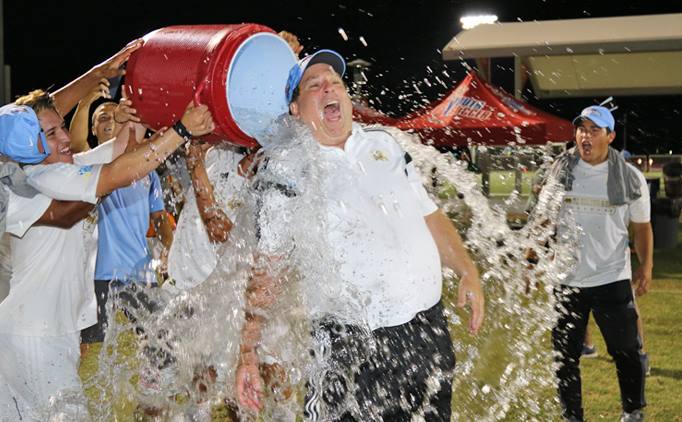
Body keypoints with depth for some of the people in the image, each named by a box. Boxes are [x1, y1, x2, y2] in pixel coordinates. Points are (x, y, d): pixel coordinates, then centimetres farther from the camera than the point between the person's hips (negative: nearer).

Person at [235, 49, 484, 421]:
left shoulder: (385, 145, 13)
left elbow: (430, 216, 18)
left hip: (428, 327, 5)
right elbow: (266, 275, -6)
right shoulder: (287, 174, -2)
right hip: (351, 347, -5)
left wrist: (469, 273, 6)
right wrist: (247, 353, -14)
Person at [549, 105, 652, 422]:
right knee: (565, 355, 7)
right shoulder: (560, 170, 2)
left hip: (613, 279, -1)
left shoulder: (630, 178, -2)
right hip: (566, 280, 2)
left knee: (627, 349, 5)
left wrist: (646, 266, -7)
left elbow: (641, 226, 6)